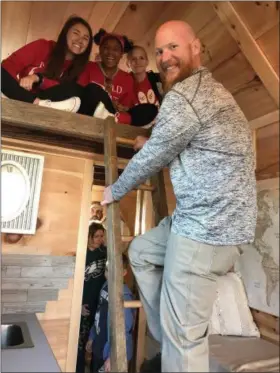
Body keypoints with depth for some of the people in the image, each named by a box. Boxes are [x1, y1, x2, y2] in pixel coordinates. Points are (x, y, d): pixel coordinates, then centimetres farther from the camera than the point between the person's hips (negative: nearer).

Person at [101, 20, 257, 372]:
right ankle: (166, 340, 32)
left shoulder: (182, 96, -15)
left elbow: (151, 158, -9)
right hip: (212, 218, 11)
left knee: (182, 334, 1)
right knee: (140, 250, 23)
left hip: (208, 225, -11)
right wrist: (152, 141, 35)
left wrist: (114, 191, 8)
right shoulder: (208, 88, 20)